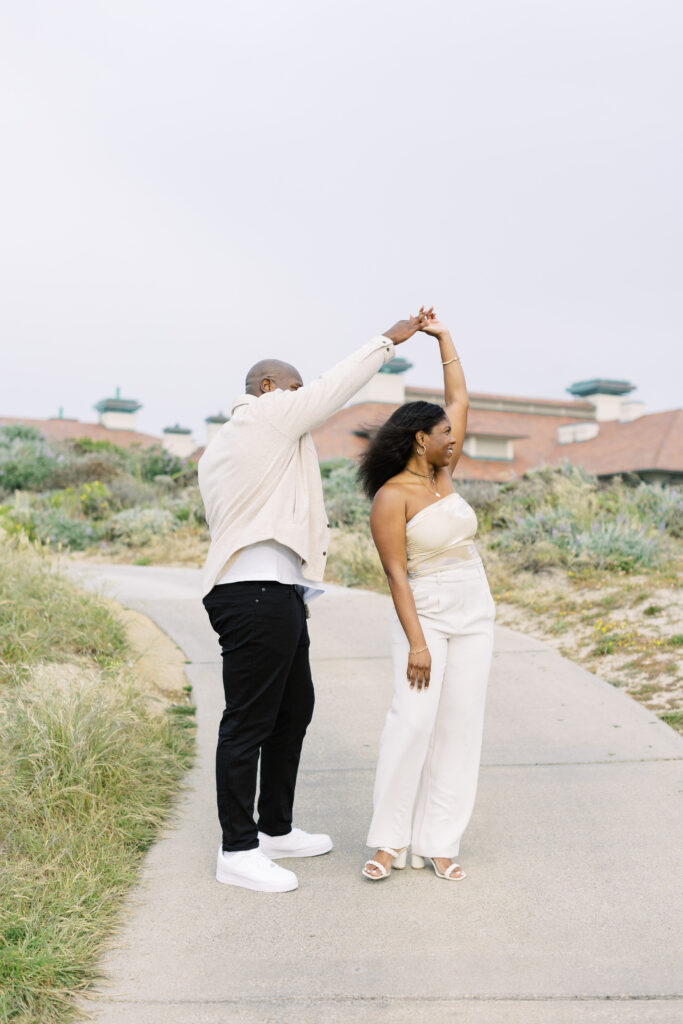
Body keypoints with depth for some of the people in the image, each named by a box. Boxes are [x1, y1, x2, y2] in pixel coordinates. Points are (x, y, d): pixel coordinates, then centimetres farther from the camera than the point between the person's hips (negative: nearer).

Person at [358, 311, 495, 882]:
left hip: (474, 614, 7)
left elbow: (459, 398, 13)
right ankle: (390, 841, 0)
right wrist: (415, 642, -21)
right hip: (425, 614, -6)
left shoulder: (441, 474, 8)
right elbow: (396, 574, -16)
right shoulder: (392, 497, -11)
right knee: (413, 721, -15)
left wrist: (443, 336, 15)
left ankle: (438, 843, 9)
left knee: (460, 725, 3)